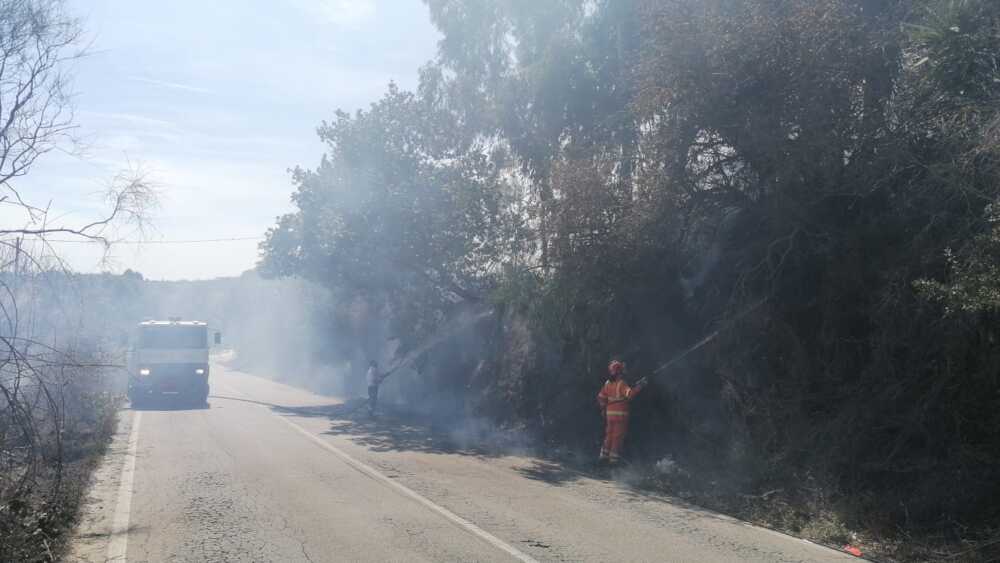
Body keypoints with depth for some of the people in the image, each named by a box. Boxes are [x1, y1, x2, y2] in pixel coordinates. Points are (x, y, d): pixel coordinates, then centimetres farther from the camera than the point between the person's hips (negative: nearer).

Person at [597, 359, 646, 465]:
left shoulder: (607, 383, 5)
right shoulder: (621, 384, -16)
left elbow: (600, 398, 10)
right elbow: (630, 394, -32)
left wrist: (603, 409, 22)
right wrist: (639, 386, -27)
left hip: (610, 414, 7)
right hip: (620, 414, -7)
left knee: (609, 435, 16)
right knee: (618, 437, 0)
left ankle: (604, 456, 19)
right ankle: (614, 459, 2)